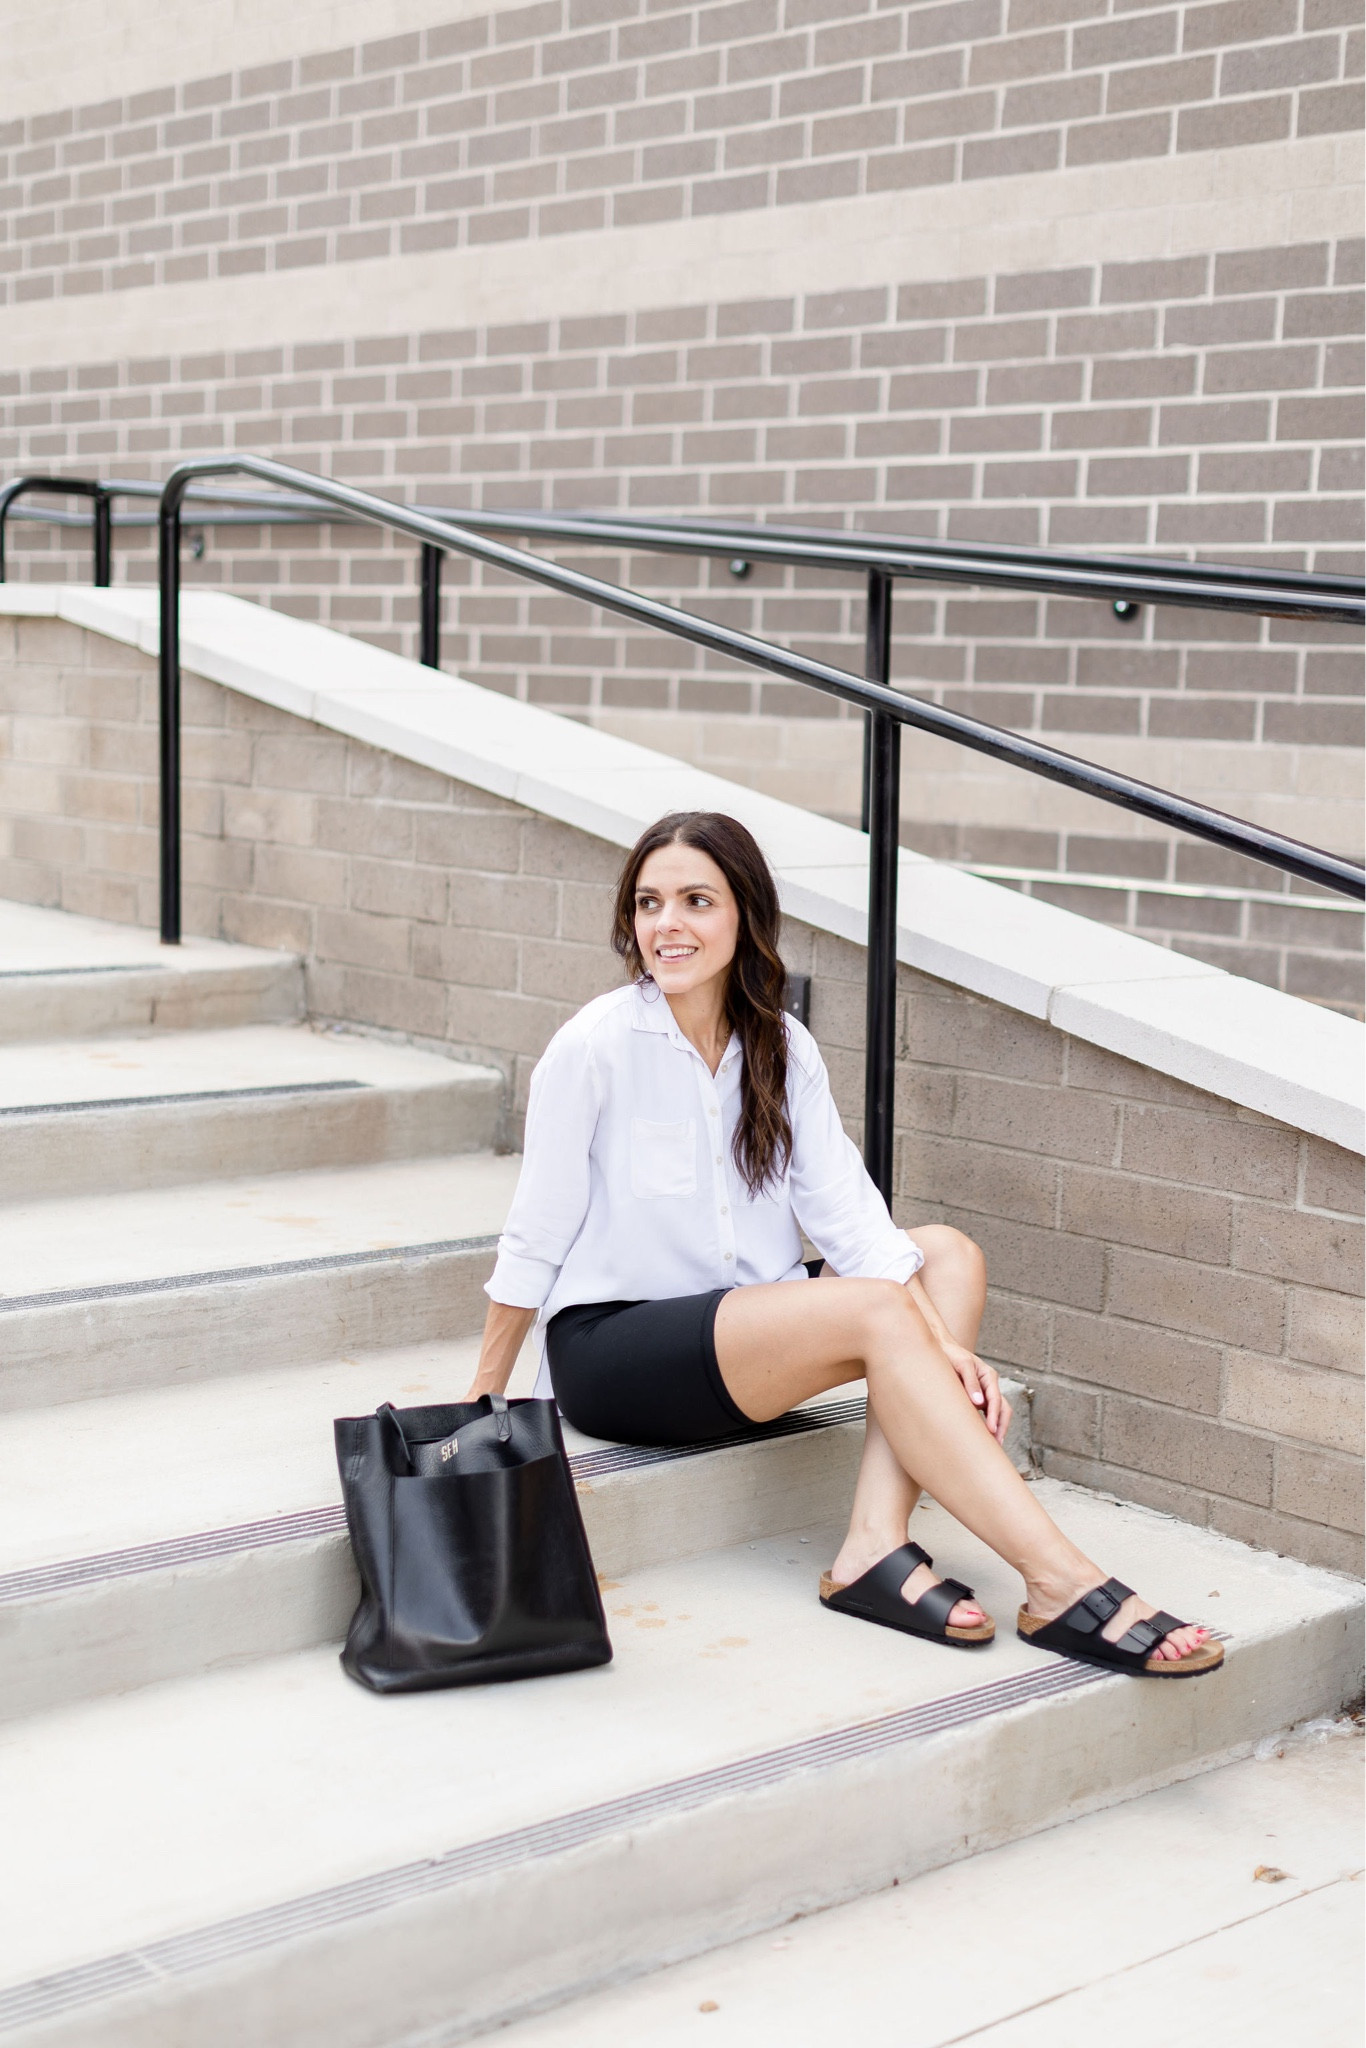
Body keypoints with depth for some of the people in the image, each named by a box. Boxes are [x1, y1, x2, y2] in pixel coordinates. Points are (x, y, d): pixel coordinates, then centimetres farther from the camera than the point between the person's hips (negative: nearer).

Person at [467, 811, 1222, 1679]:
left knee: (950, 1253, -10)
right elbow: (534, 1240, -8)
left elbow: (848, 1215, -5)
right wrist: (482, 1410, -4)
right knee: (878, 1311, -26)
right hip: (607, 1347, -7)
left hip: (740, 1321, 7)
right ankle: (1061, 1587, -30)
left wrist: (943, 1345, -19)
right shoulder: (596, 1046, -12)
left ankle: (877, 1545, -25)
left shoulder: (783, 1049, 3)